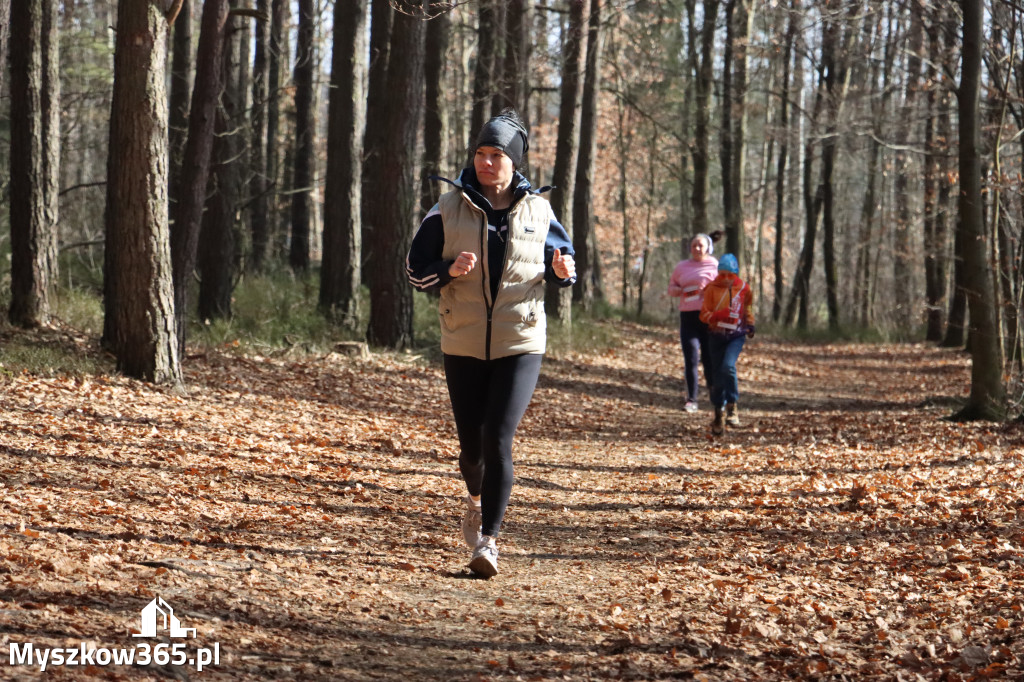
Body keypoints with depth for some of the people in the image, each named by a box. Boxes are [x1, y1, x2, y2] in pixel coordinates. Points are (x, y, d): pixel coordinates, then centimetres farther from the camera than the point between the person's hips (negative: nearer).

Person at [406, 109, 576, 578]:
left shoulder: (537, 211, 2)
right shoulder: (449, 209, 0)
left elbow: (562, 257, 16)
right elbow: (415, 270, 3)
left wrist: (562, 271, -8)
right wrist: (450, 270, -17)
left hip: (520, 345, -1)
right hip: (463, 345, 1)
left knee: (498, 441, -14)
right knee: (471, 444, 9)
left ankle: (488, 539, -8)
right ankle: (476, 498, 43)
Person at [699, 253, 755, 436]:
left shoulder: (743, 289, 2)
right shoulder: (712, 289, 0)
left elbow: (748, 308, 19)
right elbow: (704, 314, -1)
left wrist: (750, 325, 7)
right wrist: (717, 316, -20)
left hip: (736, 335, -1)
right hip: (716, 335, 1)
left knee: (728, 366, -25)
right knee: (717, 375, 3)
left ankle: (732, 406, -14)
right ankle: (719, 415, 13)